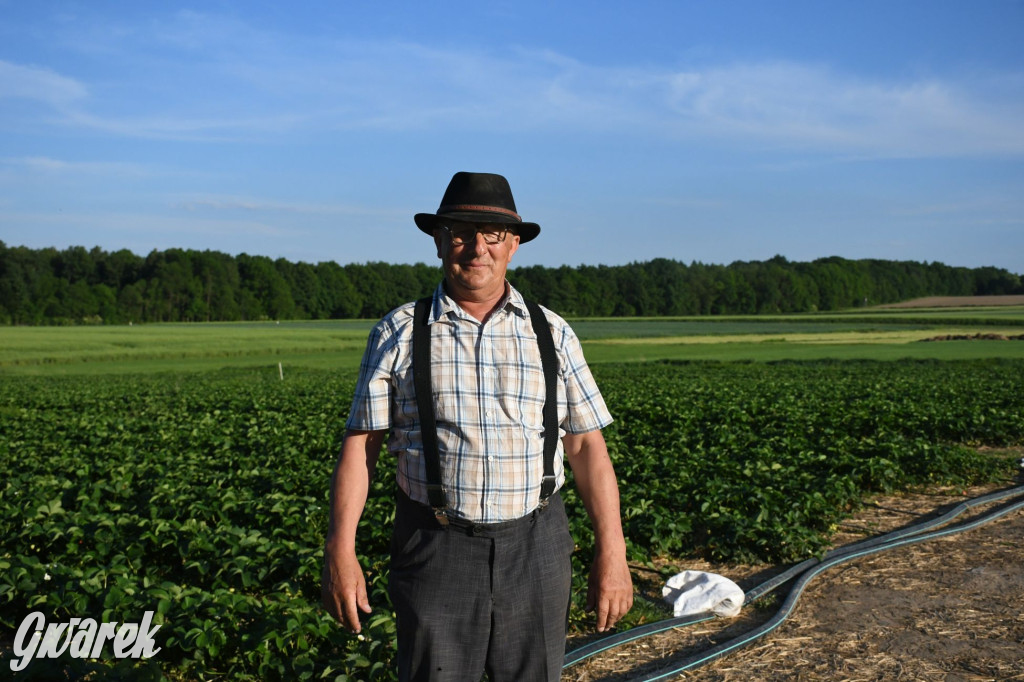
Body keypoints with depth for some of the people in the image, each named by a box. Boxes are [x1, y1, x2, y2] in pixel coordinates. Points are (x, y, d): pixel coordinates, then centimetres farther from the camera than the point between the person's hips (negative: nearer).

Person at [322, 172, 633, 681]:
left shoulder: (552, 335, 5)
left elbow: (587, 447, 4)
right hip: (437, 548, -1)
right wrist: (340, 553, -7)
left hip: (535, 548, 2)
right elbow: (359, 446, 0)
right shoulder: (399, 334, 1)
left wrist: (611, 553, -1)